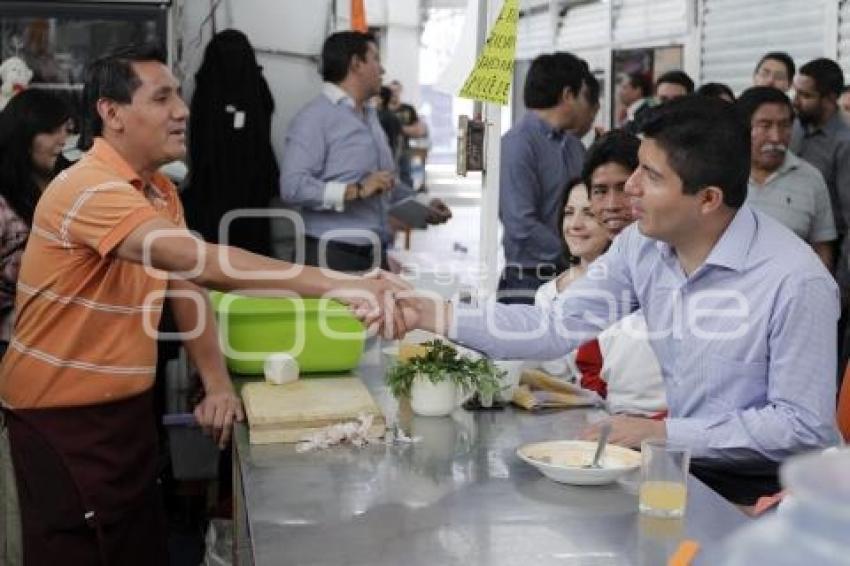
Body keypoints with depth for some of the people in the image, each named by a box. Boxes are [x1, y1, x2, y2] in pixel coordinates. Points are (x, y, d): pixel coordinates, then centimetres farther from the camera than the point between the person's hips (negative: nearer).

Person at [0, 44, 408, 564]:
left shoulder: (160, 189, 6)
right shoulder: (92, 188, -24)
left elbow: (186, 282, 8)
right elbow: (200, 262, -35)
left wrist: (218, 385, -5)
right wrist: (335, 285, -39)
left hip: (127, 404, 8)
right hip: (62, 413, -8)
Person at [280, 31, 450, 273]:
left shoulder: (370, 117, 21)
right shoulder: (314, 117, -8)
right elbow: (293, 186, -19)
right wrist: (356, 191, -22)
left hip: (375, 254, 8)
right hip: (333, 256, -8)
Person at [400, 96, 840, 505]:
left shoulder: (796, 281, -23)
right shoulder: (641, 246, -4)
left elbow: (804, 426, -18)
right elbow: (557, 328, -4)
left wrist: (663, 433, -19)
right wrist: (431, 315, -13)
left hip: (765, 491, -5)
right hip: (684, 464, 6)